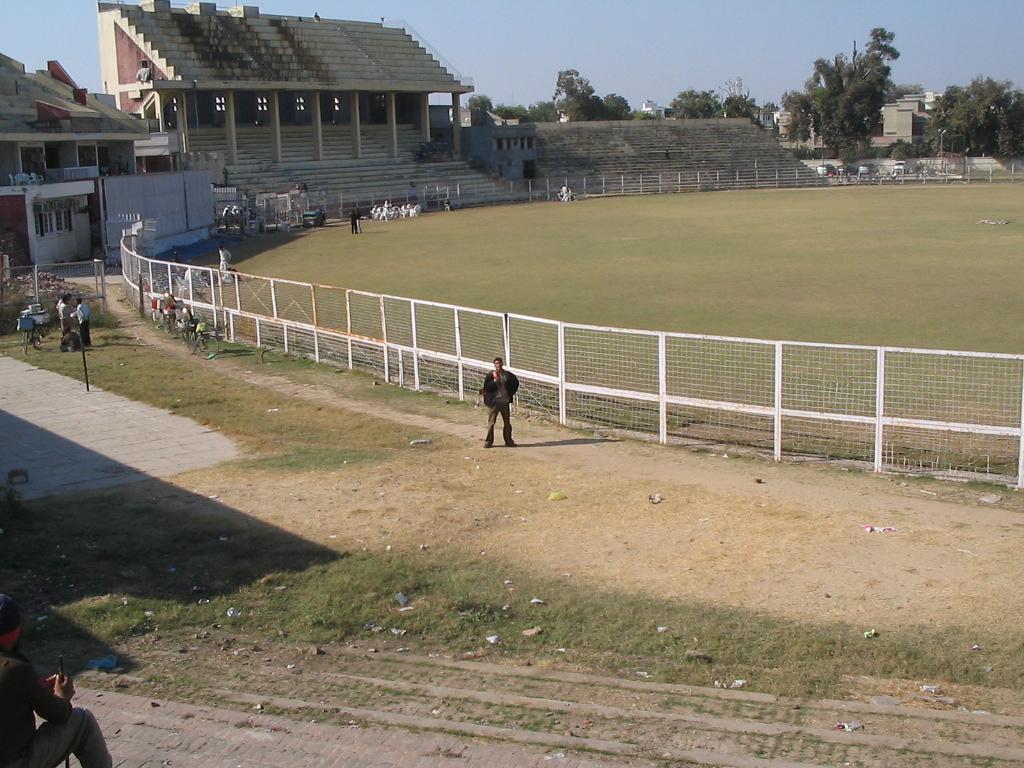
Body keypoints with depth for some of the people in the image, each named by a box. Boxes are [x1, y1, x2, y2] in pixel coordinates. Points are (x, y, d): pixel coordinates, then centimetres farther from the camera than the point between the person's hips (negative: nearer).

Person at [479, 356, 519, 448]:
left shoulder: (508, 375, 2)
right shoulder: (490, 375, -5)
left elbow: (516, 383, 17)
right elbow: (486, 387, -11)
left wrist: (511, 393, 9)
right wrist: (494, 381, -22)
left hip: (505, 401, 3)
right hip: (494, 402, -3)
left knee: (507, 422, 10)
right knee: (491, 422, -2)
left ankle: (508, 441, 20)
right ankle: (488, 441, 6)